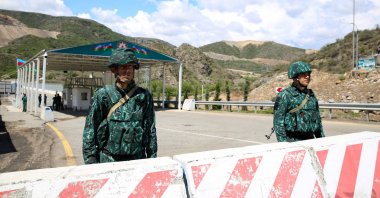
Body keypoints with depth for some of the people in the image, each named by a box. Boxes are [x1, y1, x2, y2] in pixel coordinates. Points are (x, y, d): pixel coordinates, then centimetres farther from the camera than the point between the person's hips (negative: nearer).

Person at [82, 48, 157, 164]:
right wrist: (91, 162, -3)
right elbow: (90, 131, 1)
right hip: (108, 161, -1)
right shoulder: (102, 96, -1)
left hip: (137, 160, 2)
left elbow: (151, 131, 7)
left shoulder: (144, 96, 3)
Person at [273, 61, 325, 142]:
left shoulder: (311, 95, 12)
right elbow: (278, 122, -9)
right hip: (292, 141, -5)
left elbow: (318, 119, 20)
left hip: (310, 139, 6)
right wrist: (283, 142, -14)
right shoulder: (285, 95, -6)